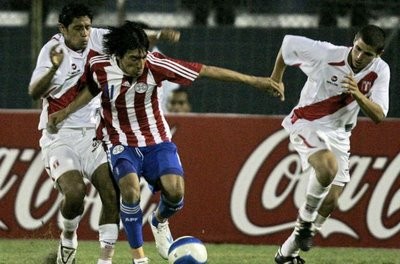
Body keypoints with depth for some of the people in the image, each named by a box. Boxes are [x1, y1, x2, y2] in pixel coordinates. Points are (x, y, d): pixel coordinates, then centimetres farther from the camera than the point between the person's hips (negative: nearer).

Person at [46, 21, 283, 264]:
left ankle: (159, 221, 15)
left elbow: (205, 71, -18)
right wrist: (65, 112, 9)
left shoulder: (156, 65, -19)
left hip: (157, 141, 0)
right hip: (122, 145, 0)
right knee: (131, 191, -29)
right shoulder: (100, 67, -14)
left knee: (175, 191, -23)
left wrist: (252, 80, -17)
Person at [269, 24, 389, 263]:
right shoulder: (326, 54, -21)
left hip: (339, 134, 5)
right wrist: (276, 79, 9)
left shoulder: (380, 72, -10)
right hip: (307, 125, -5)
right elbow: (288, 43, -5)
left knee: (331, 201, 2)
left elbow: (378, 116, -13)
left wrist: (358, 95, -33)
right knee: (328, 166, -35)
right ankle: (306, 217, -9)